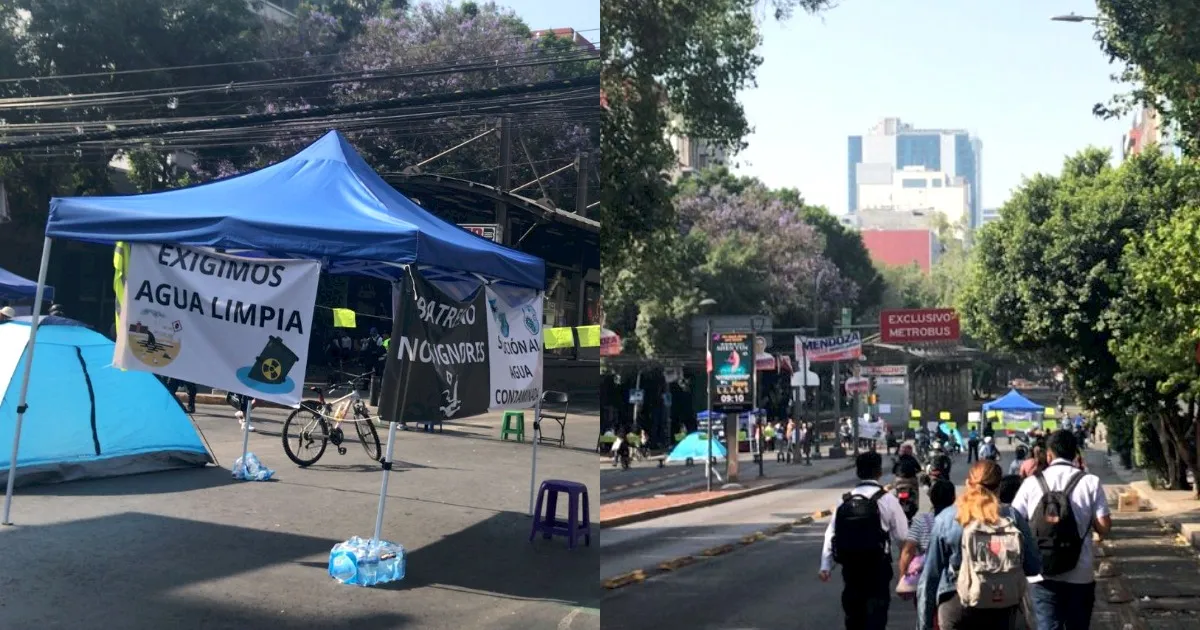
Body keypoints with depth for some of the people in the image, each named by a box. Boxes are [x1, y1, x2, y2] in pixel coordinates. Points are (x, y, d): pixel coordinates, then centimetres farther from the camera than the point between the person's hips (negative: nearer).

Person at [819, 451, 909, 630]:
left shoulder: (845, 500, 2)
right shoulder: (886, 499, -9)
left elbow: (831, 534, 0)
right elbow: (902, 534, -6)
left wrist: (825, 566, 4)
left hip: (850, 565, 4)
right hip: (877, 566, -4)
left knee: (853, 613, 17)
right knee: (875, 613, 2)